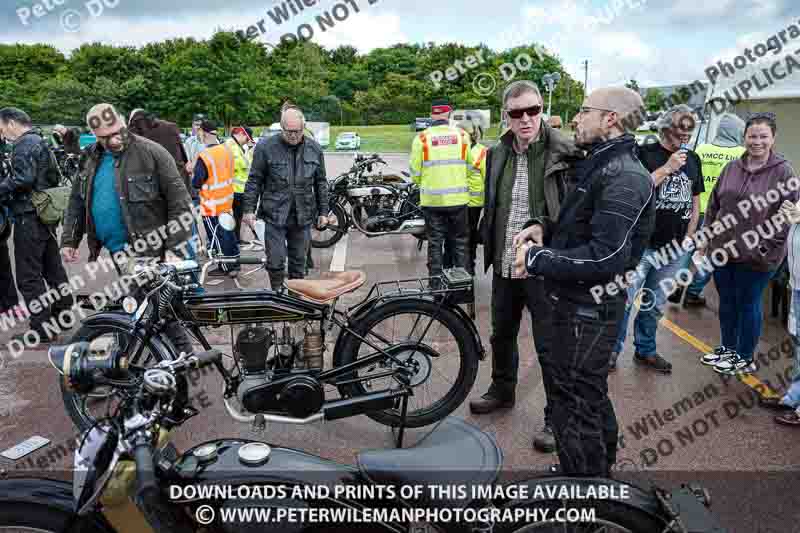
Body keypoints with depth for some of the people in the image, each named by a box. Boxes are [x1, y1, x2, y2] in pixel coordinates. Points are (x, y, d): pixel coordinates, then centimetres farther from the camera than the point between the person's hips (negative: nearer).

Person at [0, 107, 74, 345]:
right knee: (53, 269, 17)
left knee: (29, 276, -5)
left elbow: (23, 178, -23)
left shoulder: (24, 144, -11)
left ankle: (41, 329, -2)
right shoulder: (42, 143, 20)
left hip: (29, 218, -10)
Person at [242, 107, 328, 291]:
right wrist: (249, 209, -3)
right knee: (275, 262, -2)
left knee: (298, 262, 13)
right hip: (274, 215, -2)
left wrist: (323, 211, 10)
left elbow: (321, 183, 12)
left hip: (303, 216, 3)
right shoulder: (265, 146, -4)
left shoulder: (315, 149, 5)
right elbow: (254, 180, 1)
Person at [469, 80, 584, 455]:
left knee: (549, 346, 4)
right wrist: (489, 248, 14)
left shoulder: (564, 154, -12)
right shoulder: (498, 154, 6)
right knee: (502, 334, 21)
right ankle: (502, 390, 44)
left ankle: (557, 418, 22)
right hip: (504, 266, 6)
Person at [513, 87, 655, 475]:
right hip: (574, 301, 11)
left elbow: (606, 256, -30)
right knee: (591, 396, 25)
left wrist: (537, 259, -21)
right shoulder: (599, 165, 13)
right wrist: (545, 227, 3)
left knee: (575, 407, 1)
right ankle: (600, 469, 46)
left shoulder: (623, 177, -20)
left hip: (587, 311, -10)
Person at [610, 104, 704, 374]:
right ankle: (612, 350, 12)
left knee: (655, 305, 15)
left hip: (673, 249, 5)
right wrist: (668, 167, -18)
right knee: (624, 300, -2)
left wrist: (688, 238, 11)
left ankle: (645, 350, 29)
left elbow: (695, 201, 17)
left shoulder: (693, 159, 11)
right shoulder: (645, 154, -5)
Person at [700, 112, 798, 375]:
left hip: (756, 256, -5)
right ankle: (728, 348, 34)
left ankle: (745, 358, 21)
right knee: (726, 301, 16)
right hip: (722, 249, 5)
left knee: (748, 304, 6)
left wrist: (768, 244, -13)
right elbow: (713, 206, 12)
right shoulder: (731, 168, 7)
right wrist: (706, 239, 8)